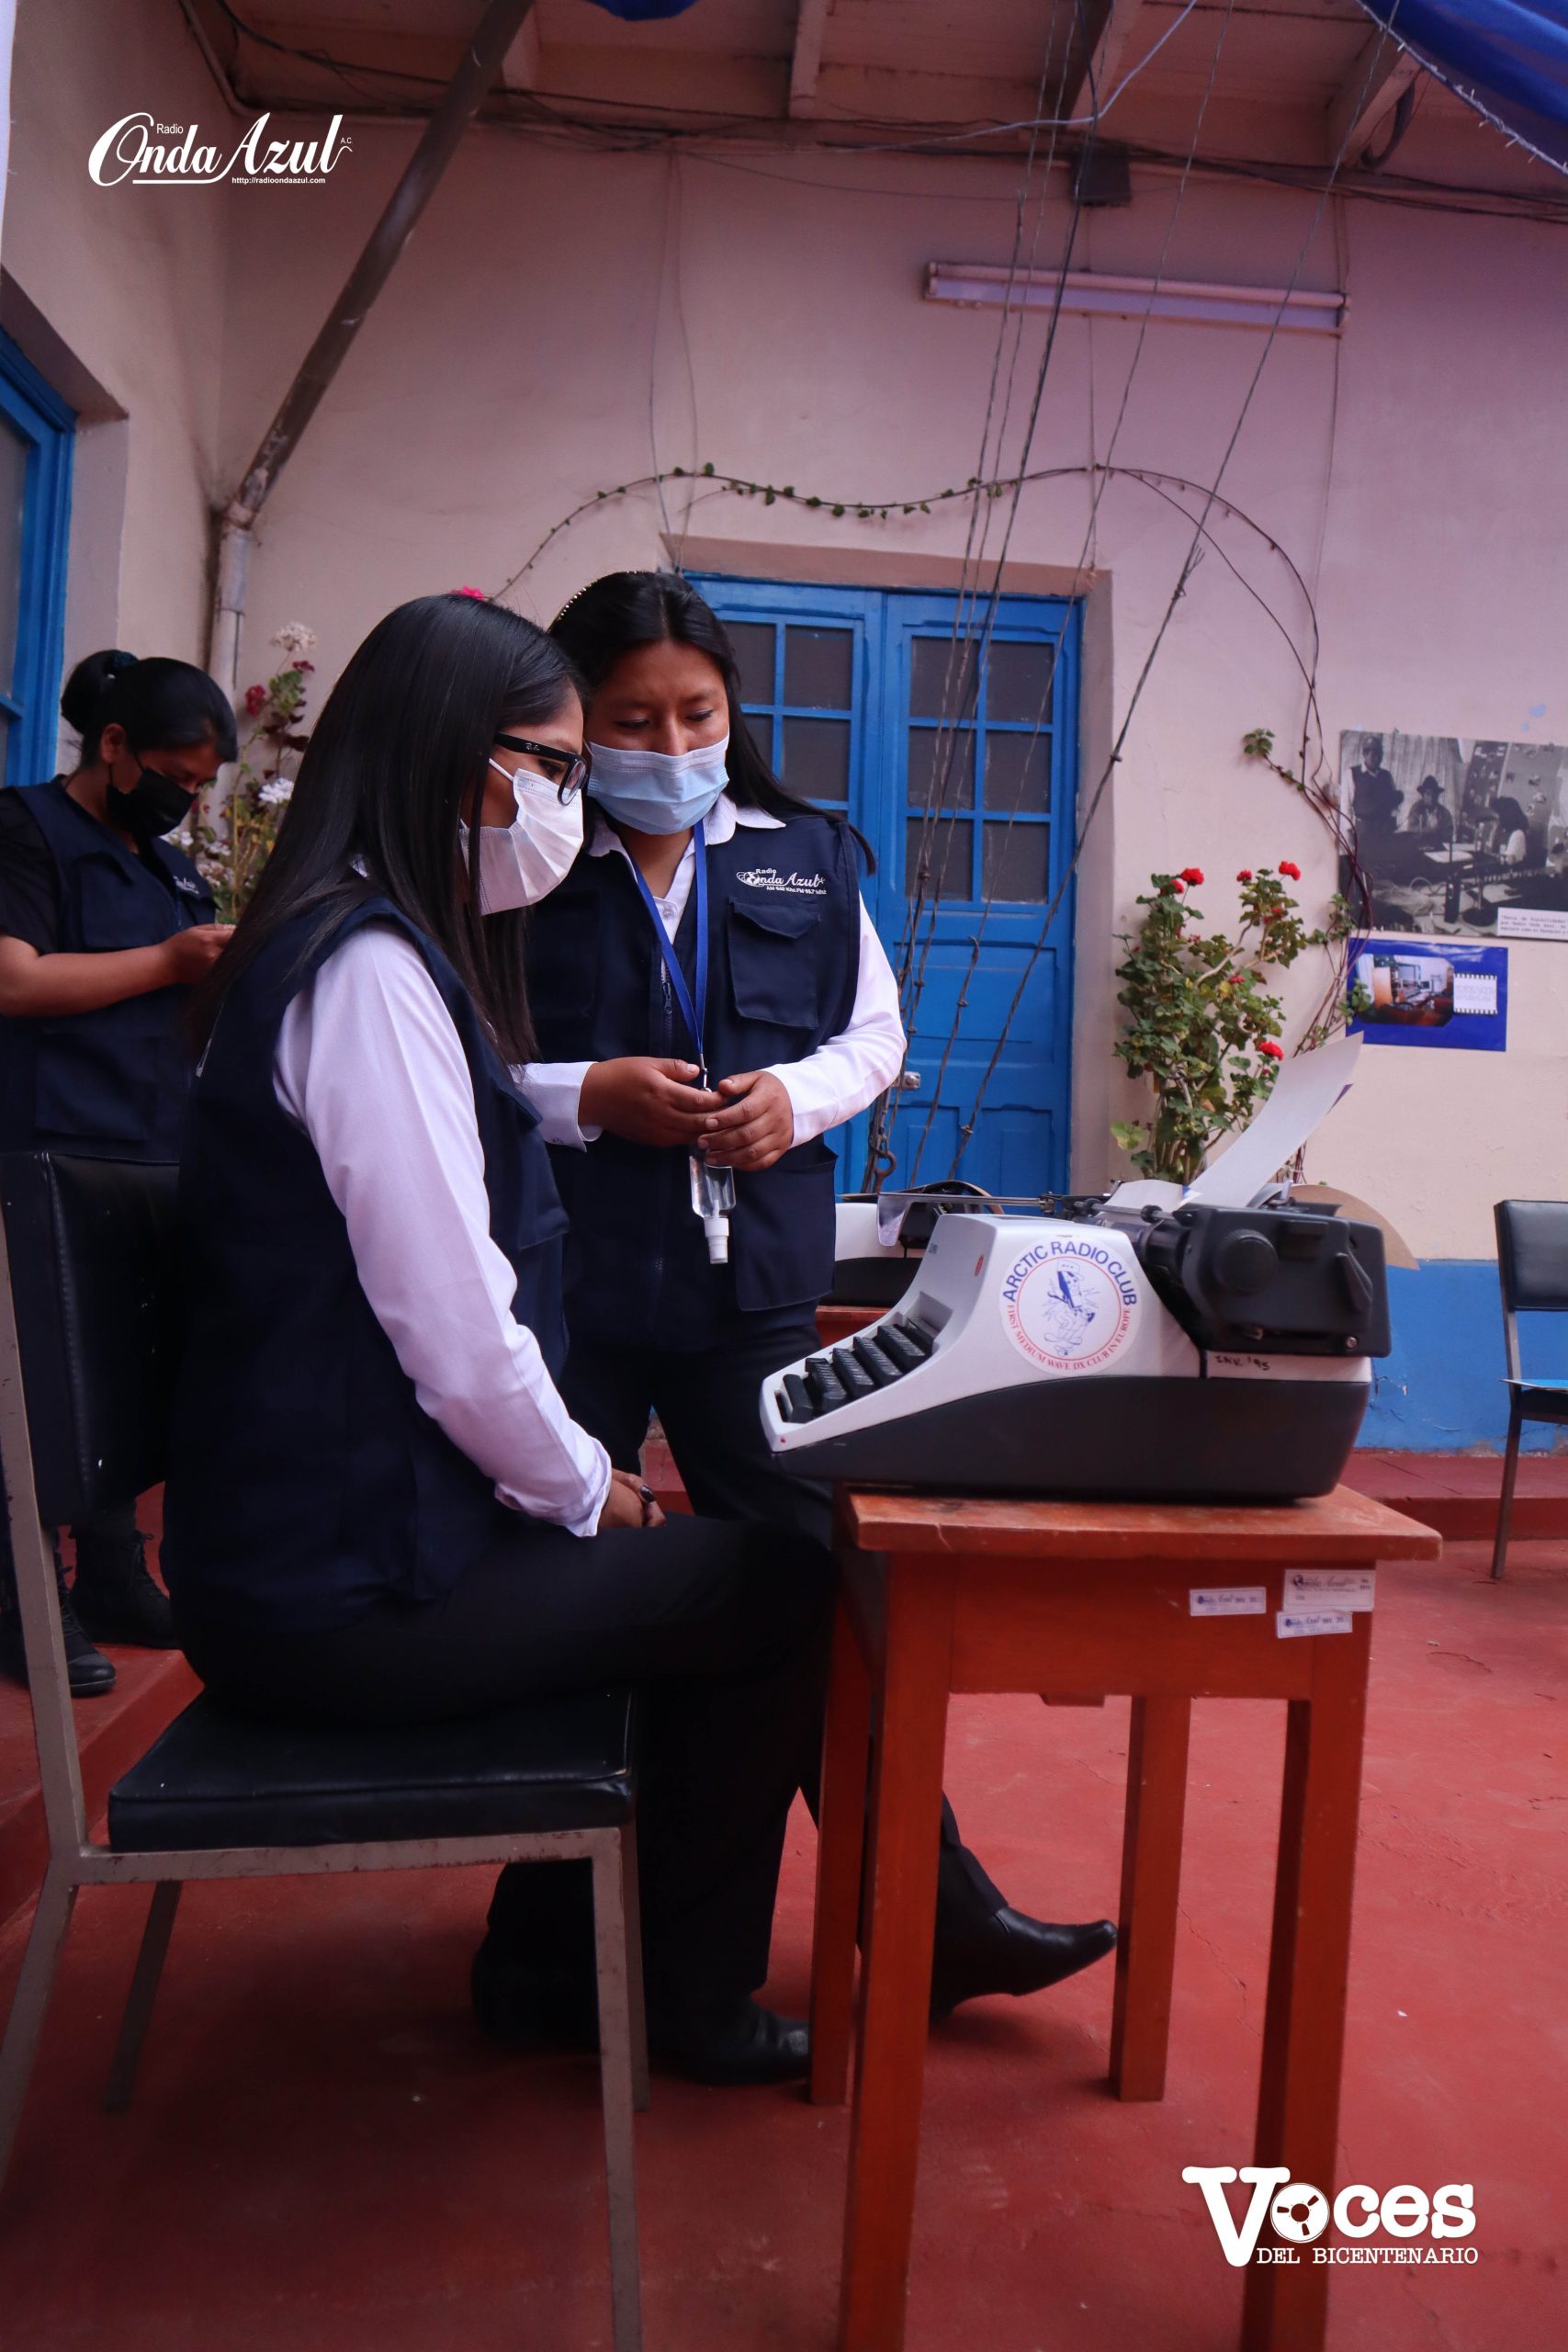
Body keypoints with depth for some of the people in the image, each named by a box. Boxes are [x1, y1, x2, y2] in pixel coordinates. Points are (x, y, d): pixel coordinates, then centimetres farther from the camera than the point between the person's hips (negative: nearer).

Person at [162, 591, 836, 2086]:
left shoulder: (360, 947, 12)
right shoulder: (370, 970, -20)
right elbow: (453, 1328, -24)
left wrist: (580, 1476, 10)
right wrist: (587, 1490, -6)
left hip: (324, 1535, 10)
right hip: (346, 1591, -10)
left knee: (676, 1562, 20)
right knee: (783, 1586, 0)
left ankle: (546, 1963, 31)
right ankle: (691, 2000, 22)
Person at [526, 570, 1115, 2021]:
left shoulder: (805, 857, 9)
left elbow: (876, 1033, 15)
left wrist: (797, 1096, -5)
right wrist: (584, 1097, -15)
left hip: (755, 1281, 2)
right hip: (557, 1288, -1)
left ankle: (937, 1917, 22)